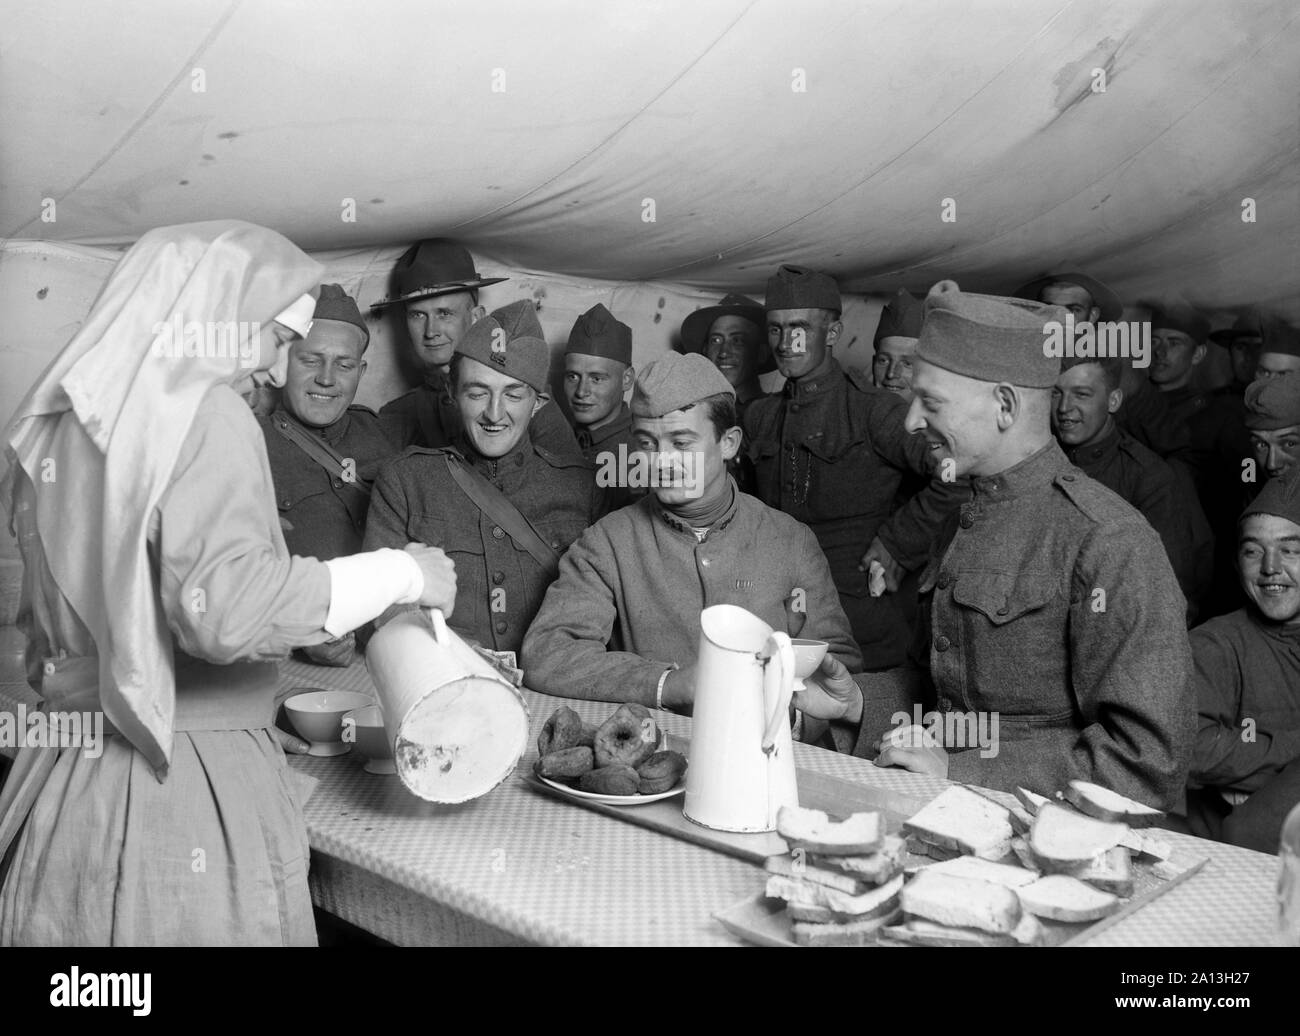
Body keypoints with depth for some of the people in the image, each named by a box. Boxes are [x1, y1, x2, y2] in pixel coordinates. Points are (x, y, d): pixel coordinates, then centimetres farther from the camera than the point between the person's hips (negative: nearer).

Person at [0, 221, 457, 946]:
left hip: (66, 783, 8)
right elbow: (226, 608, -27)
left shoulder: (59, 422, 9)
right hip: (191, 796, -8)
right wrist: (400, 574, -18)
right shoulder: (205, 413, -15)